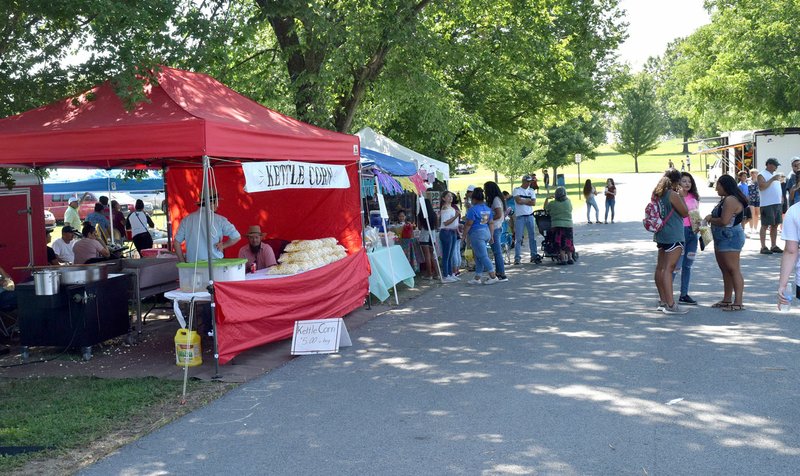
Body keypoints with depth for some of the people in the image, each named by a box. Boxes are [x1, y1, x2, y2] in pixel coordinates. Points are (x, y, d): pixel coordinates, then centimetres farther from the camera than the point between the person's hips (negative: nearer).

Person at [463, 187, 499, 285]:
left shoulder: (473, 209, -13)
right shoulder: (487, 209, 12)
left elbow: (469, 224, -14)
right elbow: (491, 223, 14)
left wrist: (464, 234, -4)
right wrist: (491, 236, 18)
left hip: (477, 234, -9)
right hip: (486, 232, 9)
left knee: (483, 256, -6)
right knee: (478, 257, 13)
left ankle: (493, 277, -9)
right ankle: (477, 278, 15)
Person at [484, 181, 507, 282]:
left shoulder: (496, 199, -12)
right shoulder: (495, 199, 16)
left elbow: (499, 215, -19)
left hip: (495, 228, -10)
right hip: (496, 228, 10)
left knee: (497, 252, -8)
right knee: (497, 252, 12)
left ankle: (502, 275, -7)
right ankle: (498, 273, 17)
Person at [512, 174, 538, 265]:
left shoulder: (531, 191, 11)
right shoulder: (516, 190, 0)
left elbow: (534, 203, -1)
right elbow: (518, 201, -15)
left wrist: (523, 201, -8)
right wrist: (528, 200, -4)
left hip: (530, 216, 4)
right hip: (520, 216, -4)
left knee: (532, 236, 6)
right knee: (518, 238, -4)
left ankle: (534, 255, 13)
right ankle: (517, 257, -1)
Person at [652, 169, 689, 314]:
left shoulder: (657, 194, 9)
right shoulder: (673, 195, -15)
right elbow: (685, 212, -8)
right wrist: (681, 196, 0)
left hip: (661, 234, 9)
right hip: (673, 235, -9)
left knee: (660, 268, 13)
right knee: (668, 268, -12)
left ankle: (663, 301, 24)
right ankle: (670, 305, -14)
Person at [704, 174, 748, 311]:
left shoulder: (730, 200, -17)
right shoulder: (725, 200, 17)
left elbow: (724, 221, -23)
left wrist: (710, 219, -8)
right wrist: (711, 219, 3)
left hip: (730, 238, -11)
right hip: (723, 238, 11)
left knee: (733, 269, -9)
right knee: (725, 270, 14)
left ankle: (738, 302, -8)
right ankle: (727, 300, 21)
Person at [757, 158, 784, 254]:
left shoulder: (775, 174, 19)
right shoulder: (762, 175, -6)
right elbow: (761, 187, -20)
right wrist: (772, 179, -19)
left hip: (777, 203, 8)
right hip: (767, 204, -8)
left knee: (775, 225, 10)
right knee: (765, 226, -6)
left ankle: (774, 246, 15)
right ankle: (763, 247, -4)